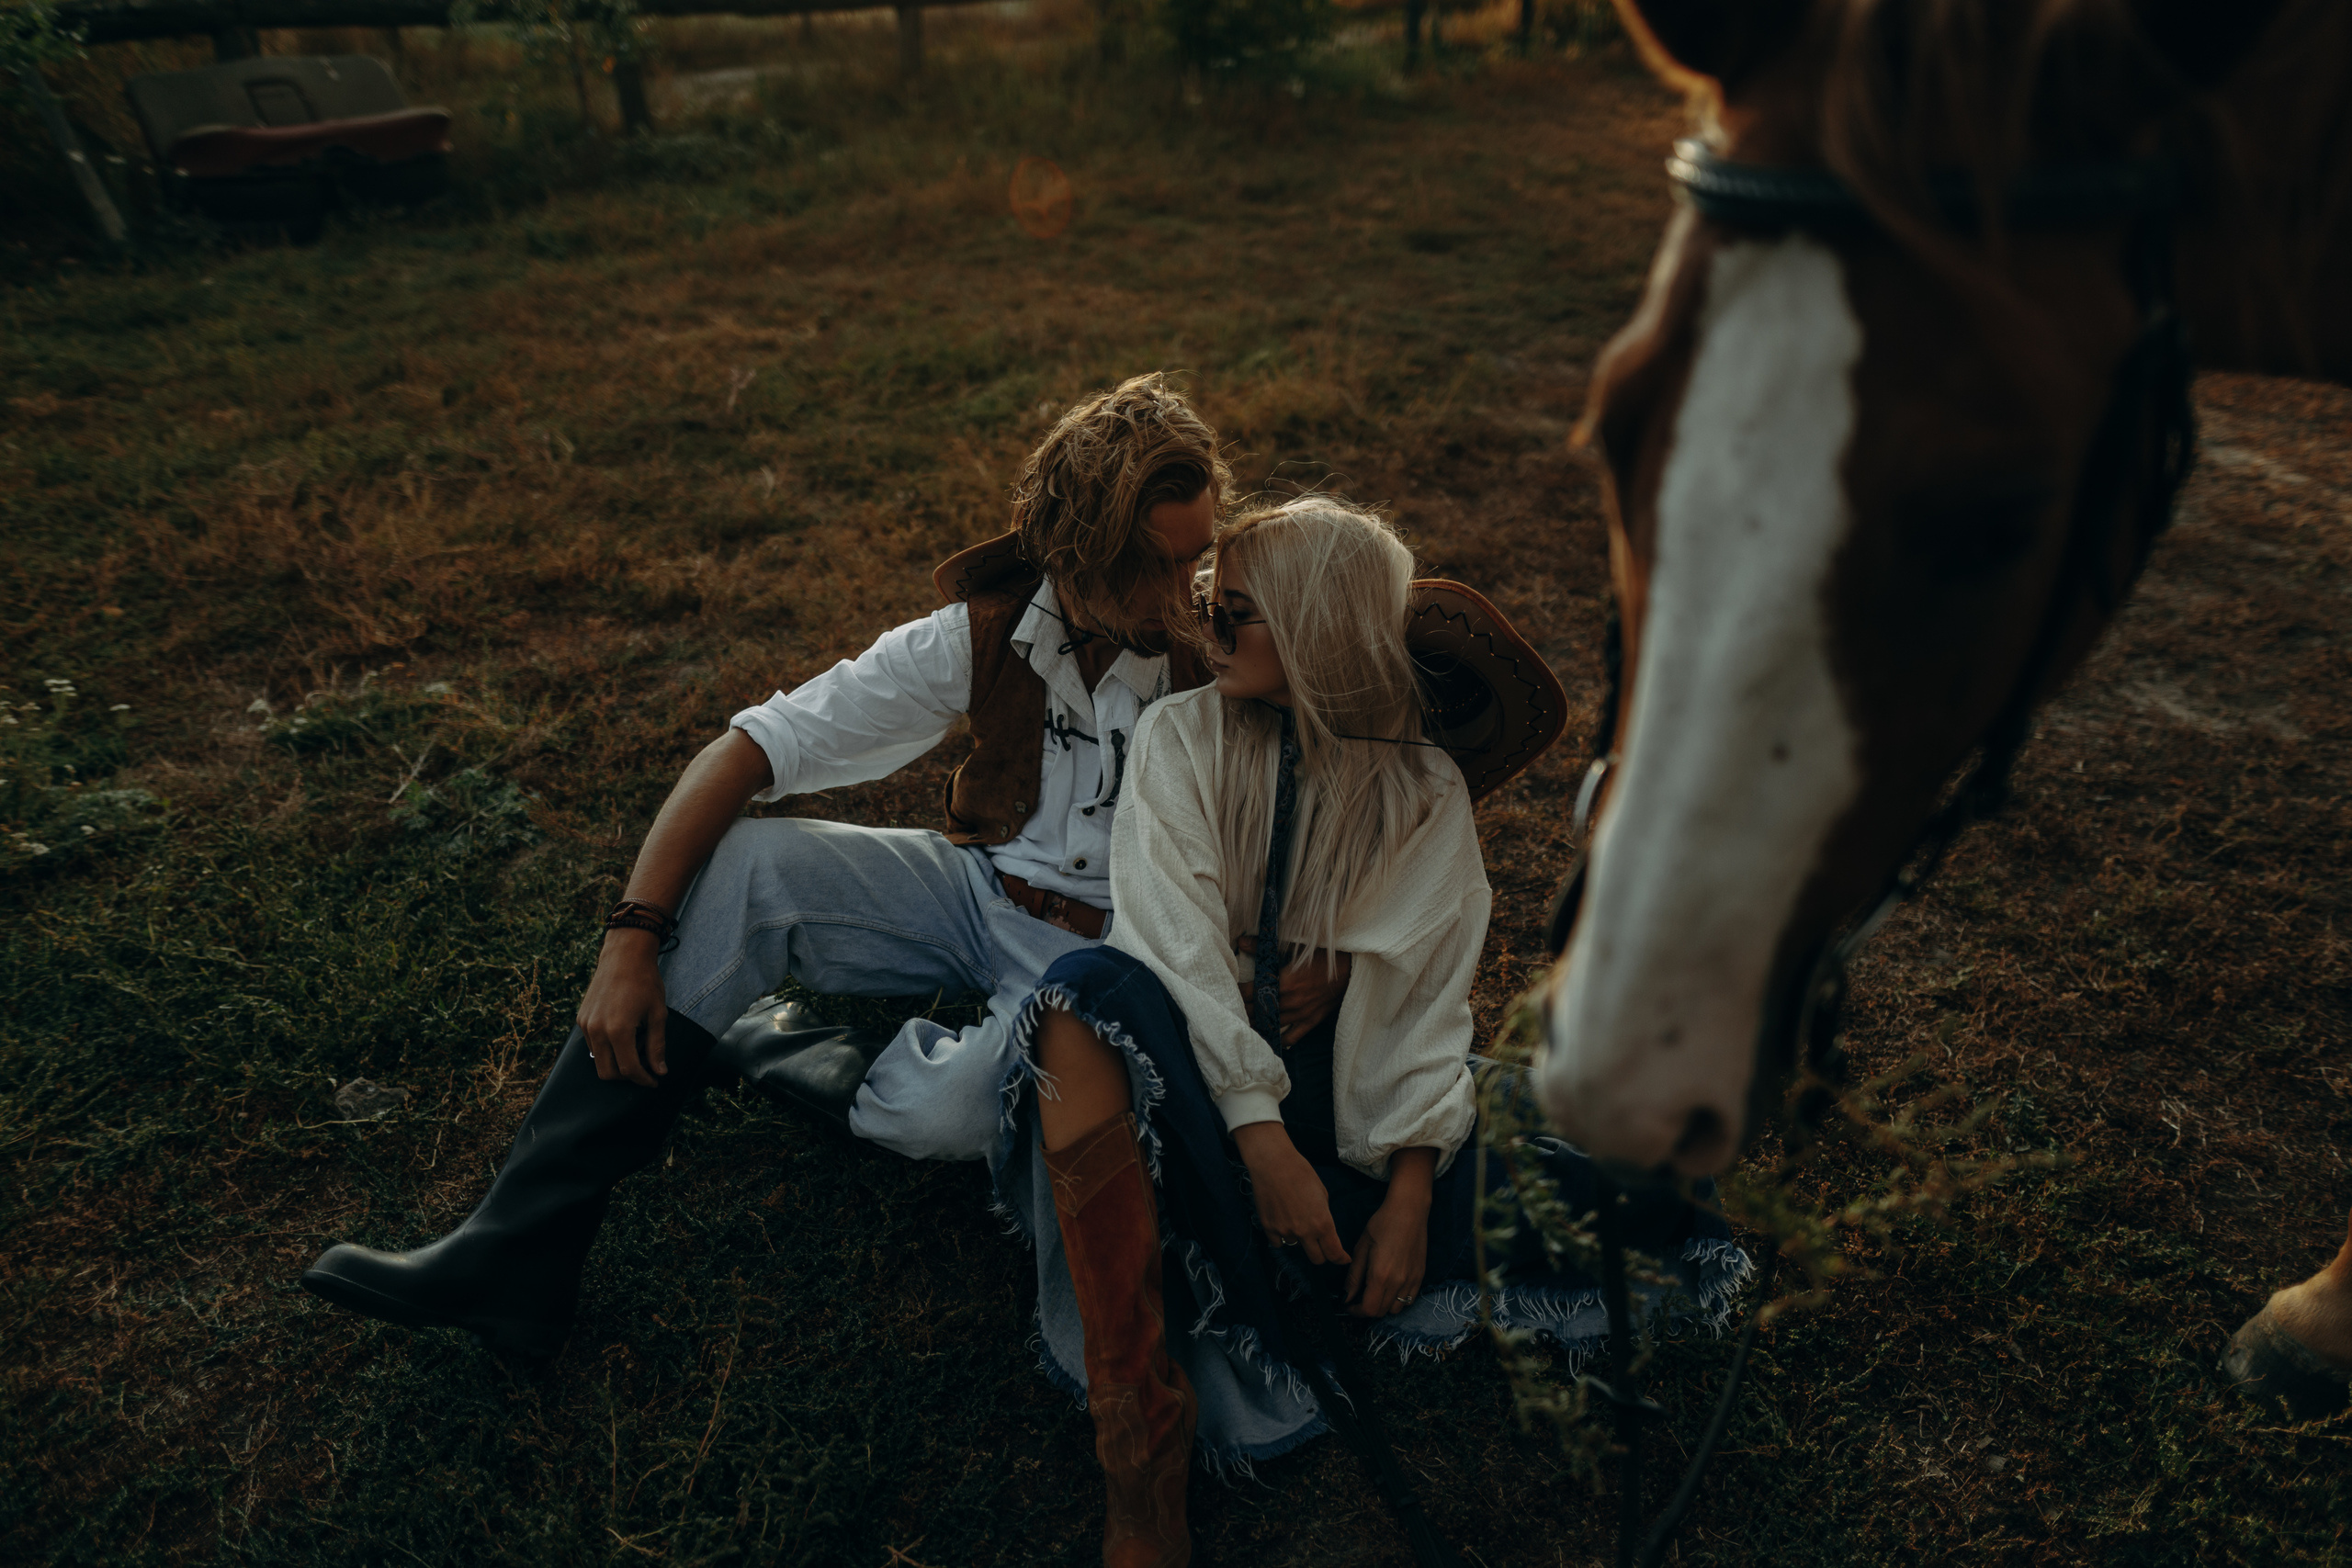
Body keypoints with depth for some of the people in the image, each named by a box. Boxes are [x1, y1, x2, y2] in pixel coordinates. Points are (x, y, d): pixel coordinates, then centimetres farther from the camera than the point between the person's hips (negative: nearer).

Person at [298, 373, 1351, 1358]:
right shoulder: (985, 631, -11)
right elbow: (750, 749, -12)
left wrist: (1331, 967, -35)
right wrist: (632, 938, -20)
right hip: (983, 885, 3)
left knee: (946, 1116, -33)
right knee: (739, 863, -18)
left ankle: (758, 1050, 4)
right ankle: (519, 1253, -14)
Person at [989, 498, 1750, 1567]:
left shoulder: (1423, 789, 2)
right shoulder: (1183, 737, -2)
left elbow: (1424, 997, -3)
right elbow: (1176, 944, -14)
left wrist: (1410, 1190, -15)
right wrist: (1264, 1141, -23)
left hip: (1327, 1058, 1)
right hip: (1189, 1054, 0)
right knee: (1085, 998, -36)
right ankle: (1140, 1433, -30)